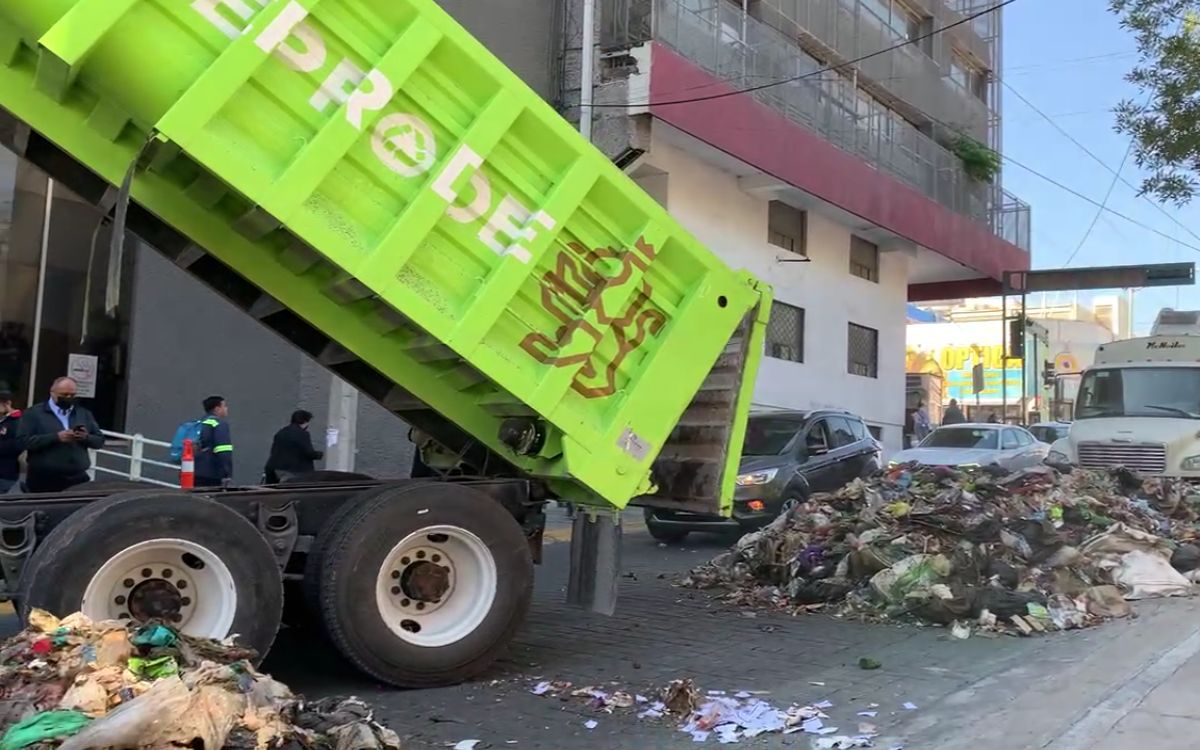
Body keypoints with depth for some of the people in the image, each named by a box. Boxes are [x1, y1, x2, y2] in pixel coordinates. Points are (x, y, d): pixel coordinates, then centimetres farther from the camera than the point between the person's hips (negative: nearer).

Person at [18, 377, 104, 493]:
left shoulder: (84, 414, 15)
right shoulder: (34, 413, 3)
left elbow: (100, 440, 13)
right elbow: (23, 441, -10)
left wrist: (86, 437, -11)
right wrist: (56, 437, -21)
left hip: (77, 478, 3)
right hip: (44, 480, -3)